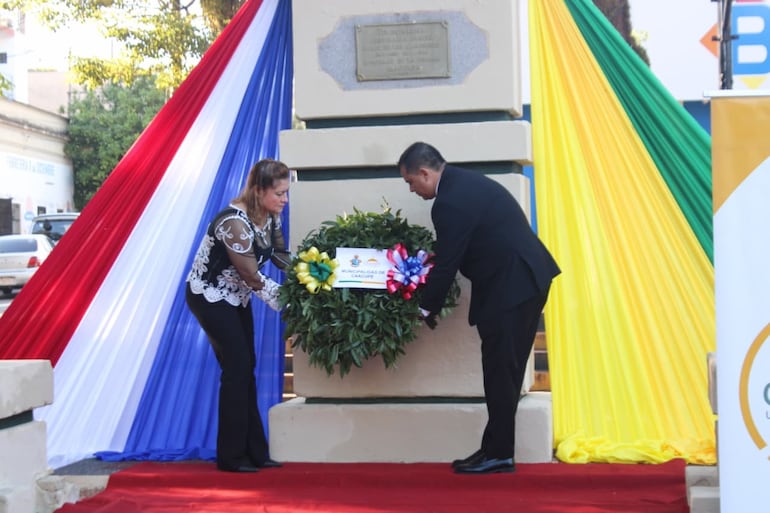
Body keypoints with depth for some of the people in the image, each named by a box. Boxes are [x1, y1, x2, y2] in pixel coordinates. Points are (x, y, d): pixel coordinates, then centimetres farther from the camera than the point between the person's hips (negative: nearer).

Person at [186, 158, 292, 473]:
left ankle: (254, 452, 14)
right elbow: (252, 277, -26)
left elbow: (280, 256, 3)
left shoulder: (270, 216, -7)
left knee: (246, 368, 8)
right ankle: (231, 456, 1)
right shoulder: (235, 223, -32)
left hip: (236, 296, 8)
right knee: (237, 367, -9)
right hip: (209, 296, -8)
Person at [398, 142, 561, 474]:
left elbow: (447, 263, -14)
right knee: (503, 370, 12)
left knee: (500, 372, -3)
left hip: (511, 286, -10)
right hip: (525, 280, 10)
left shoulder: (450, 202, -18)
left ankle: (499, 454, 4)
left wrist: (427, 309, -1)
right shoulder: (463, 182, 13)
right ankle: (495, 449, 18)